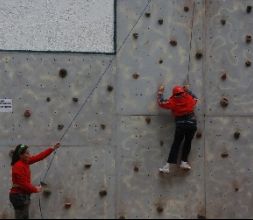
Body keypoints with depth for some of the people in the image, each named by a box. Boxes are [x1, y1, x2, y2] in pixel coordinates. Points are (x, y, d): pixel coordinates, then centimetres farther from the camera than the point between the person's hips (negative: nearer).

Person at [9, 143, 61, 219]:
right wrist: (35, 189, -7)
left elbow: (38, 157, 10)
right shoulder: (19, 166, -21)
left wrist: (52, 149, 8)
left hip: (23, 195, 10)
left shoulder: (25, 162, 7)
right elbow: (23, 184, -21)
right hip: (19, 196, -10)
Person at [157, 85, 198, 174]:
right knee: (187, 143, 16)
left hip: (180, 124, -1)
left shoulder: (172, 101, -1)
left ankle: (168, 166, -2)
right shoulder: (189, 98, 5)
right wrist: (188, 90, 38)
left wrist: (160, 92, 23)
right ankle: (184, 162, 12)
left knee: (176, 144, 2)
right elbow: (195, 98, 29)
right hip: (192, 123, 1)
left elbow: (161, 102, 10)